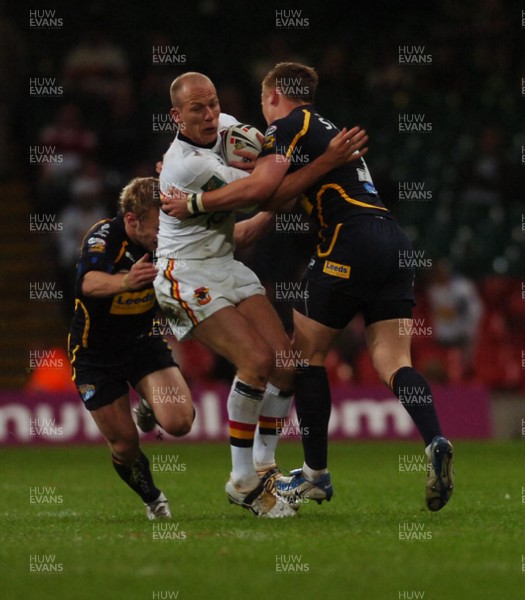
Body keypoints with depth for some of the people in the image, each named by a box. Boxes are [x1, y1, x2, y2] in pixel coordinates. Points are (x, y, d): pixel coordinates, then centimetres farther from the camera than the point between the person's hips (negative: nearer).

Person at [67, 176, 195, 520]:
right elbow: (90, 283, -48)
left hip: (143, 343, 3)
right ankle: (153, 499, 30)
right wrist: (125, 281, -69)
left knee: (179, 422, -20)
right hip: (95, 353, -3)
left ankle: (148, 410, 16)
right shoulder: (104, 236, -26)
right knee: (125, 445, -1)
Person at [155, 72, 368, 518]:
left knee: (286, 360, -3)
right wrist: (329, 160, -28)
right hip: (189, 275, -9)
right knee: (257, 360, -21)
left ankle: (264, 466, 10)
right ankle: (243, 482, -11)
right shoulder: (188, 166, -25)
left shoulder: (225, 127, 1)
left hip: (226, 265, 9)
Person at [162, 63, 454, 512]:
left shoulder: (289, 125, 2)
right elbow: (280, 197, 33)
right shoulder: (328, 131, 29)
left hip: (350, 244, -8)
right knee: (393, 362, 1)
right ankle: (435, 443, -24)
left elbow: (261, 187, -13)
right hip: (394, 243, 8)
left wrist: (195, 203, -4)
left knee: (306, 352, 7)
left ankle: (316, 474, 11)